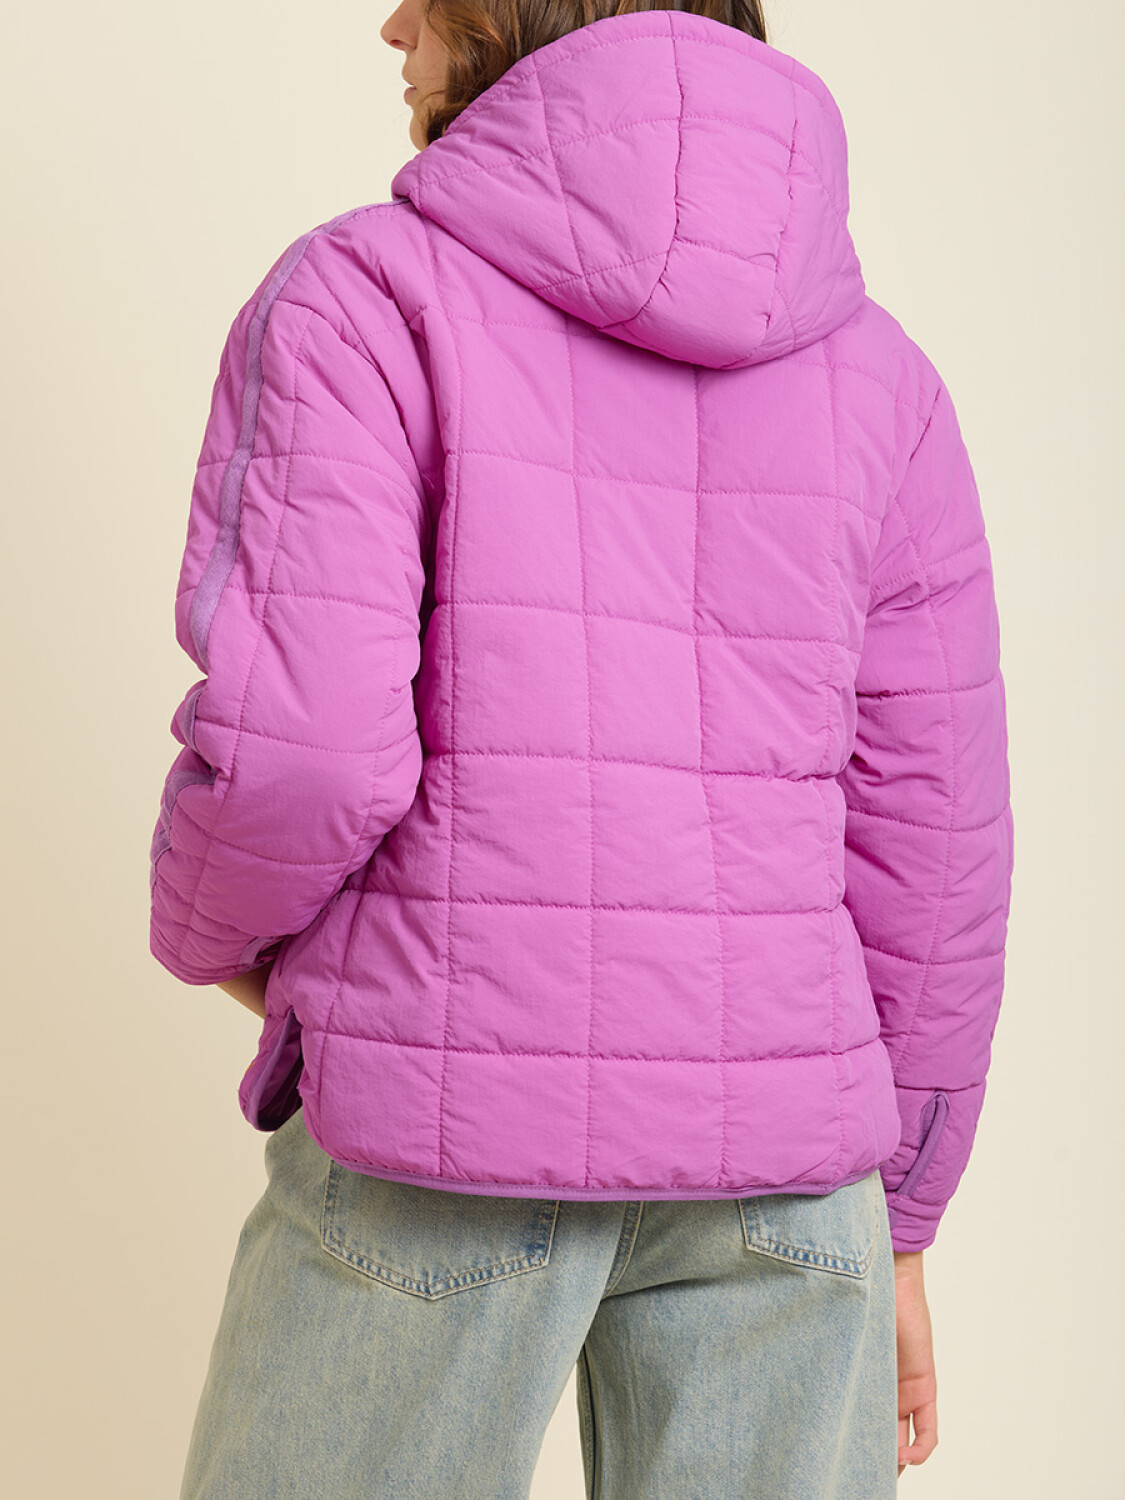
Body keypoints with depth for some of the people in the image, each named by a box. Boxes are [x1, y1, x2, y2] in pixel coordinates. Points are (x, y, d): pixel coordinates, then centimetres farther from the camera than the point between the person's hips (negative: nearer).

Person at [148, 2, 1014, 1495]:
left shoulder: (355, 296, -7)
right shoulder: (875, 371, 6)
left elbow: (297, 745, -19)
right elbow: (926, 845, 5)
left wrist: (211, 926, 6)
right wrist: (895, 1230, 15)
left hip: (440, 1122, -3)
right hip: (767, 1151, 4)